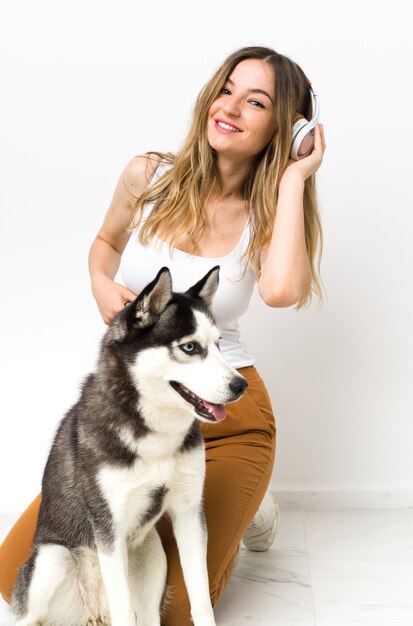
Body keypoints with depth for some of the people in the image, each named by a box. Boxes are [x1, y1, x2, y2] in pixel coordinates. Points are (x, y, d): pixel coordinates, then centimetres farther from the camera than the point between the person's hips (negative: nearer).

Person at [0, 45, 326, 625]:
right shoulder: (149, 176, -2)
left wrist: (294, 178, -18)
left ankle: (235, 514, 23)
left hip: (225, 419, -2)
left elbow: (282, 290, -29)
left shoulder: (267, 216, -4)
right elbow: (106, 242, 19)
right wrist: (101, 286, -4)